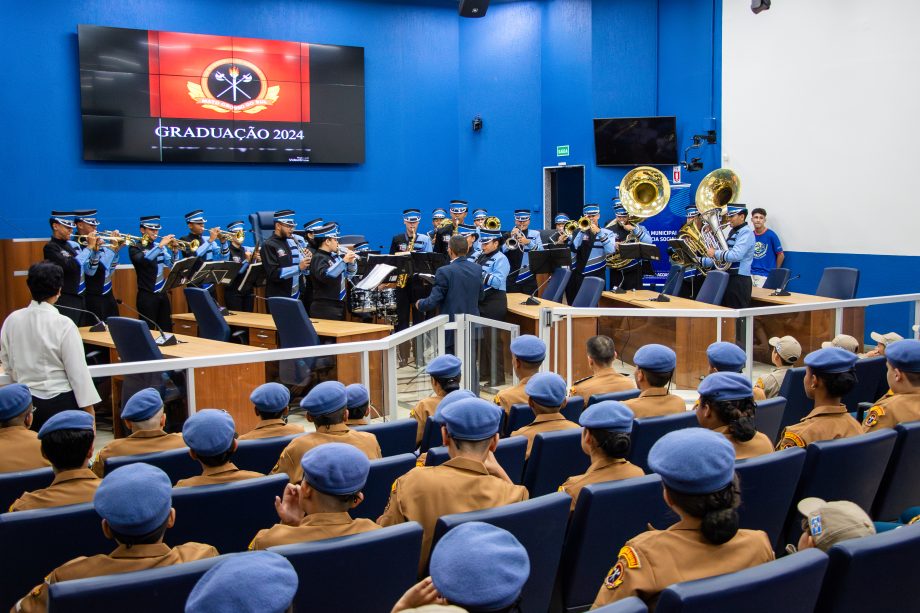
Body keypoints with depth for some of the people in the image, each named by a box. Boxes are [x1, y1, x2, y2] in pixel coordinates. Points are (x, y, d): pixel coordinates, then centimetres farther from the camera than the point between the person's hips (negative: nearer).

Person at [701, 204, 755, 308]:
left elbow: (735, 255, -26)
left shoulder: (746, 232, -12)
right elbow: (724, 254, 23)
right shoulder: (732, 232, 17)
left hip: (739, 279, -9)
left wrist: (715, 253, -14)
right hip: (728, 277, 10)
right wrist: (702, 262, 14)